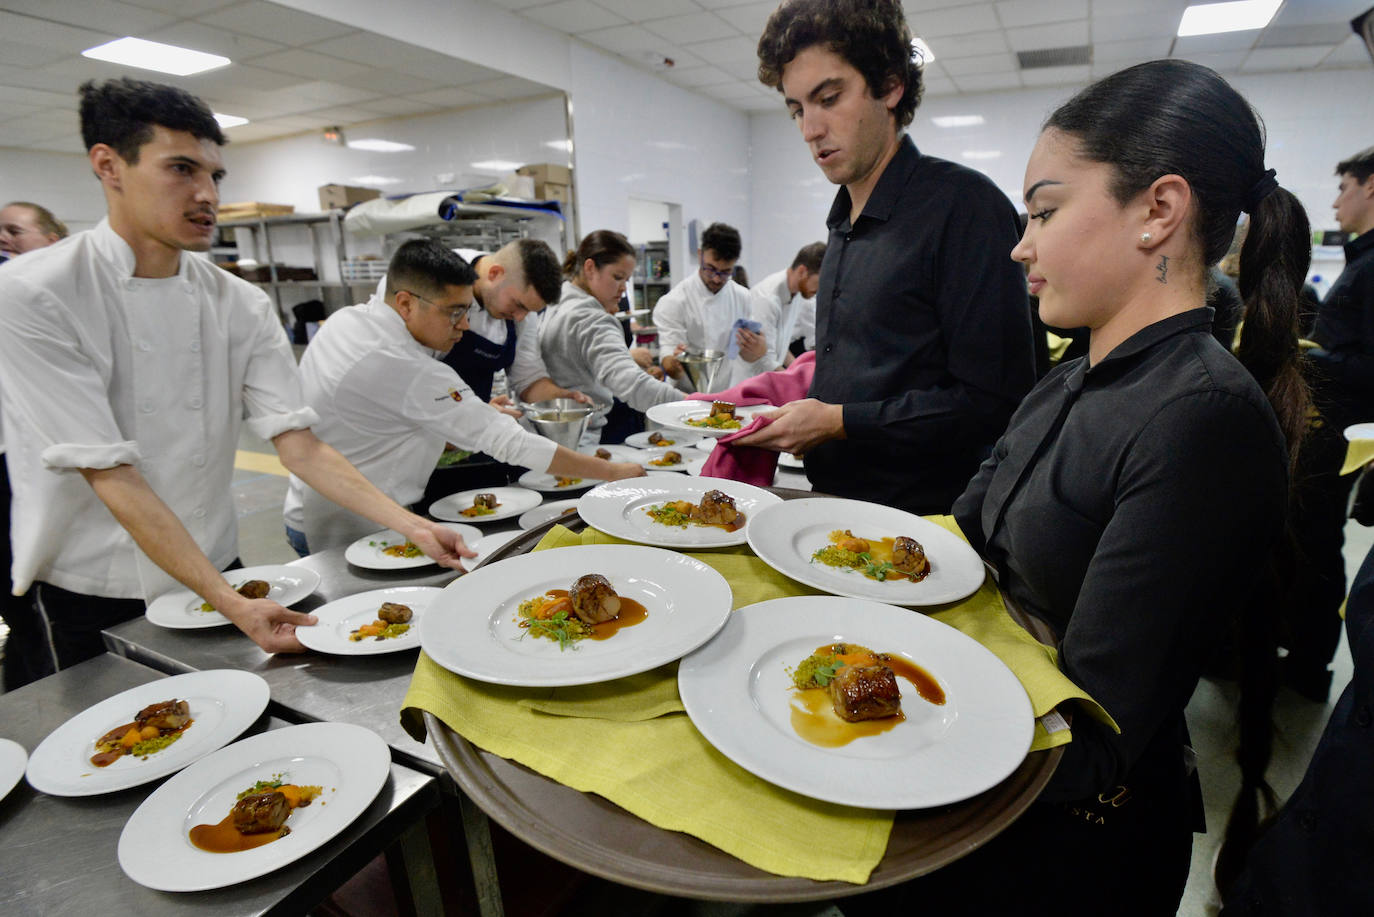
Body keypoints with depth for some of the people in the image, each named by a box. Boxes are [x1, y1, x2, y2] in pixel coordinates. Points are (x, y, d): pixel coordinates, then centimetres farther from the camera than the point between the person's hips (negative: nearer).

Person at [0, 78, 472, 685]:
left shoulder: (241, 305, -5)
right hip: (90, 597, -3)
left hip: (214, 573, 4)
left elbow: (299, 446, -9)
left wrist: (411, 526, -21)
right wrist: (231, 603, -29)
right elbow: (111, 475, -22)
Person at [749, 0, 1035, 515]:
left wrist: (839, 422, -16)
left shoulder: (963, 205, -10)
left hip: (923, 513, -6)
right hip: (836, 500, 7)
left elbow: (995, 402, -16)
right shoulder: (844, 225, 15)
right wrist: (790, 415, 6)